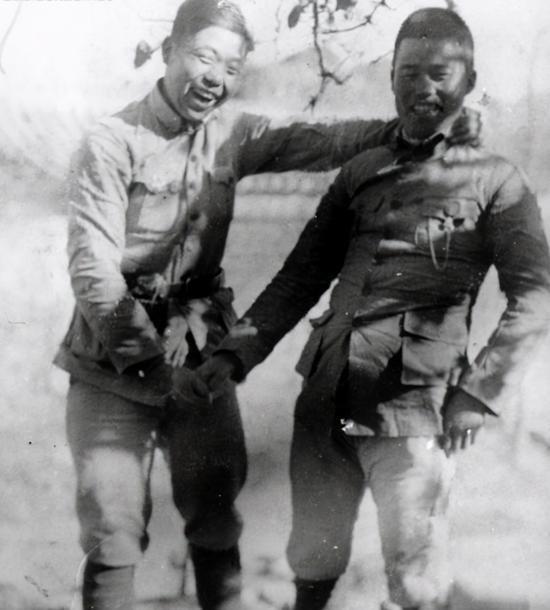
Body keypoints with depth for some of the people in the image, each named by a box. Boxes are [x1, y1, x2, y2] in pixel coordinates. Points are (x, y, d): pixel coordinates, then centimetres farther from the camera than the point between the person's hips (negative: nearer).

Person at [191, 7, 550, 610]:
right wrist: (234, 355, 5)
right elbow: (300, 277, 14)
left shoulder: (494, 181, 1)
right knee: (312, 560, 15)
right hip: (326, 398, 4)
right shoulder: (360, 172, 12)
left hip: (412, 410, -4)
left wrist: (479, 391, -11)